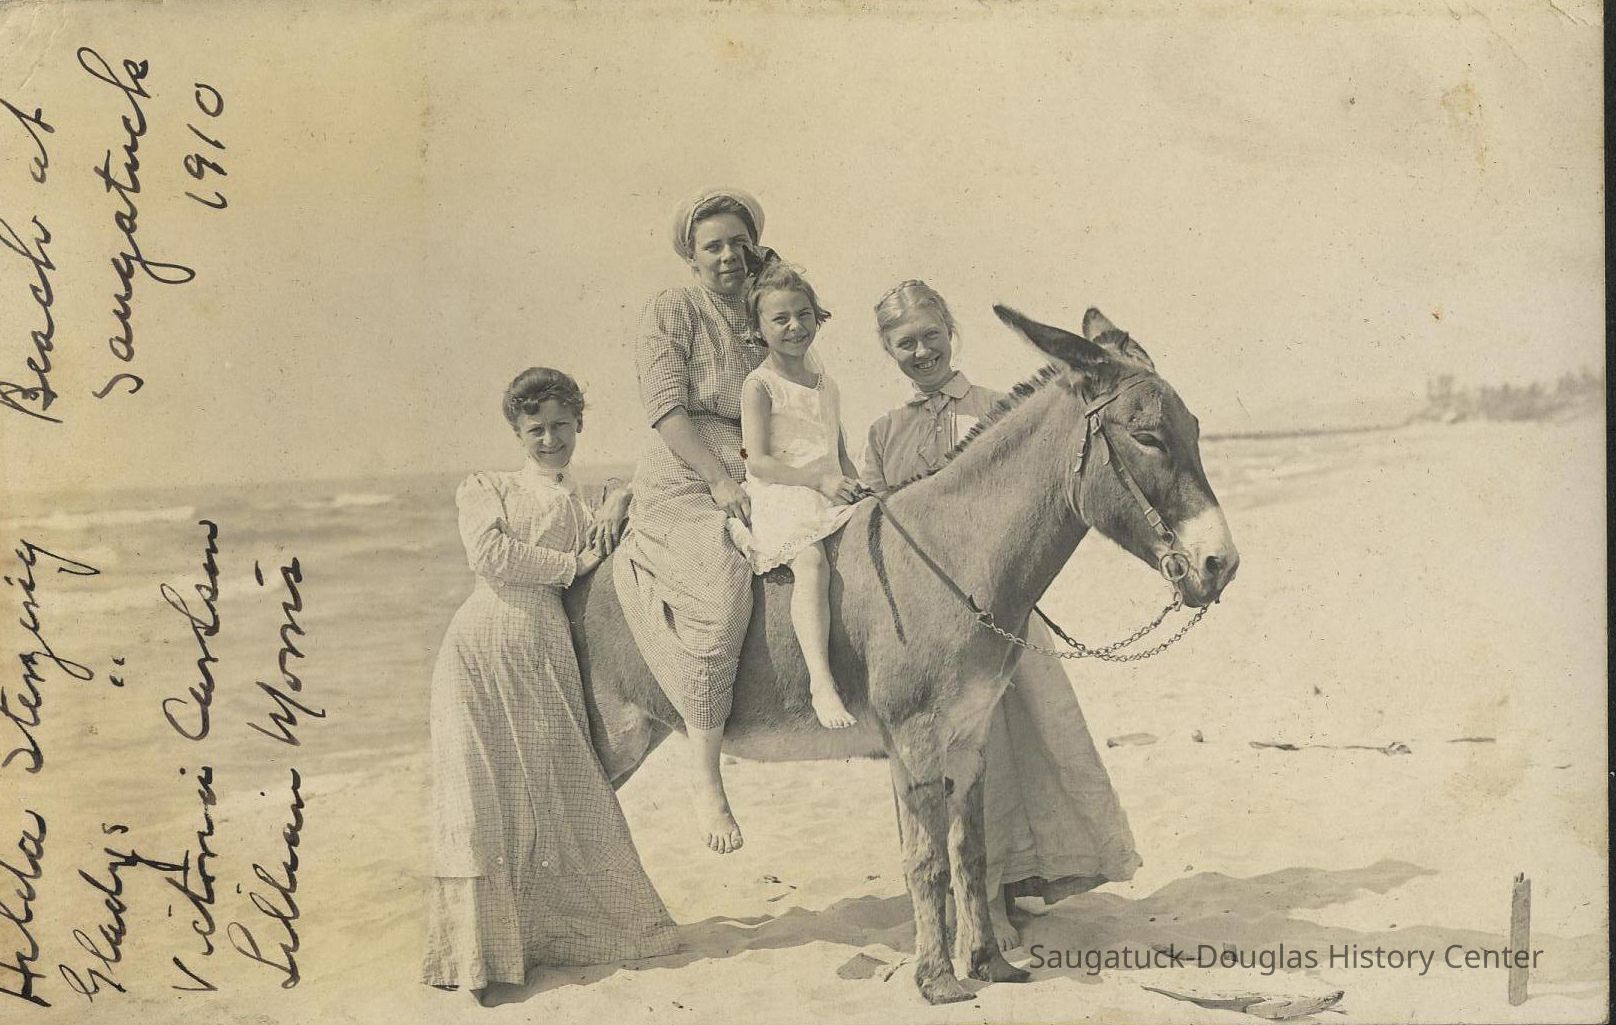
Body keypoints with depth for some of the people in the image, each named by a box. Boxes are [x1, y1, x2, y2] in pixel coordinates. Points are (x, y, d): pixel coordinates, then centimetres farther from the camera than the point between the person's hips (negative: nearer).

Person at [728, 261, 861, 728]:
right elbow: (759, 462, -11)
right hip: (779, 499, -7)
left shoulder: (826, 384, 17)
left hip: (831, 496, 7)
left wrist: (856, 486, 6)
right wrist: (819, 478, -18)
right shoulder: (760, 385, -4)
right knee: (811, 561, -29)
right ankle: (821, 681, -34)